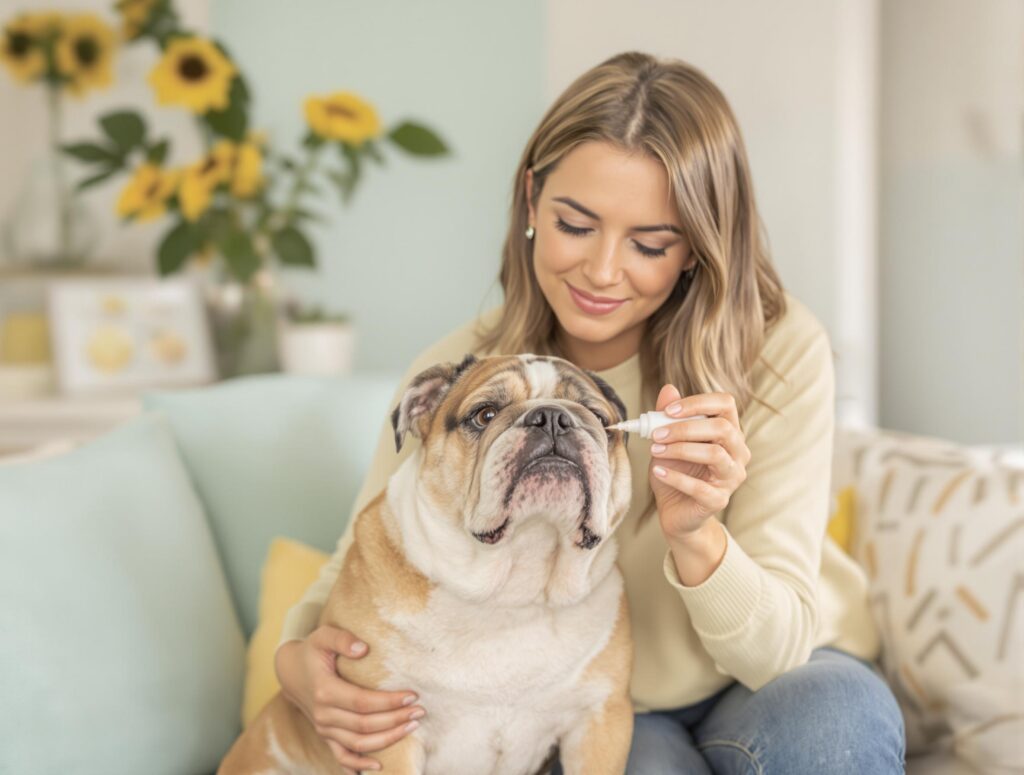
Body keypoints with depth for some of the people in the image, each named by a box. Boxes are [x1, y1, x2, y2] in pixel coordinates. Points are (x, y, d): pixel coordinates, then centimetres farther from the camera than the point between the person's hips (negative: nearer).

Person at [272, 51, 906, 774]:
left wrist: (697, 535, -40)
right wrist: (299, 660, -25)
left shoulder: (780, 349, -21)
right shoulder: (452, 379, -16)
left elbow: (778, 647, -20)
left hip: (773, 679, 1)